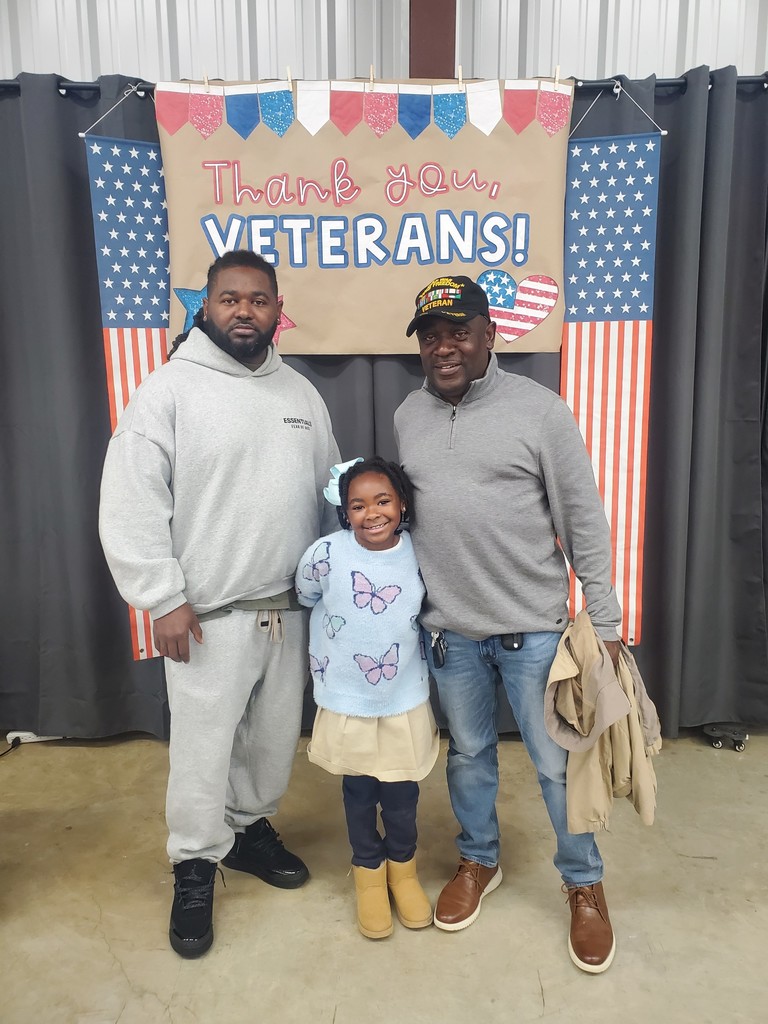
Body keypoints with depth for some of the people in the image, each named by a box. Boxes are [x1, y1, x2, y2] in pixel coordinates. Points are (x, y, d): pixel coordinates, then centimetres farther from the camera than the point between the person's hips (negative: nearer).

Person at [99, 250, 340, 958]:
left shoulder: (301, 392, 8)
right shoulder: (171, 389, -8)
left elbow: (330, 494, 15)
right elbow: (130, 505, -11)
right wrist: (164, 600, -14)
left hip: (290, 609, 5)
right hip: (208, 615, -5)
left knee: (275, 736, 18)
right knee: (203, 747, 6)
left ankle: (251, 826, 43)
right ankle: (195, 870, 29)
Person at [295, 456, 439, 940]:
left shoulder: (420, 555, -11)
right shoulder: (326, 554, -18)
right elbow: (306, 599, 1)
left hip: (406, 703, 1)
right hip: (347, 704, -1)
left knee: (402, 792, 15)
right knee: (359, 792, 17)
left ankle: (403, 866, 42)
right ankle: (368, 872, 41)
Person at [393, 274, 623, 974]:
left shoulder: (538, 409, -9)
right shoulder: (407, 417, 5)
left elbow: (584, 521, -7)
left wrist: (605, 620, -7)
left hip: (533, 626, -3)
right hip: (449, 627, 4)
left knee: (557, 762, 9)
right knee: (468, 751, 20)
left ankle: (584, 885, 34)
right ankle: (478, 862, 44)